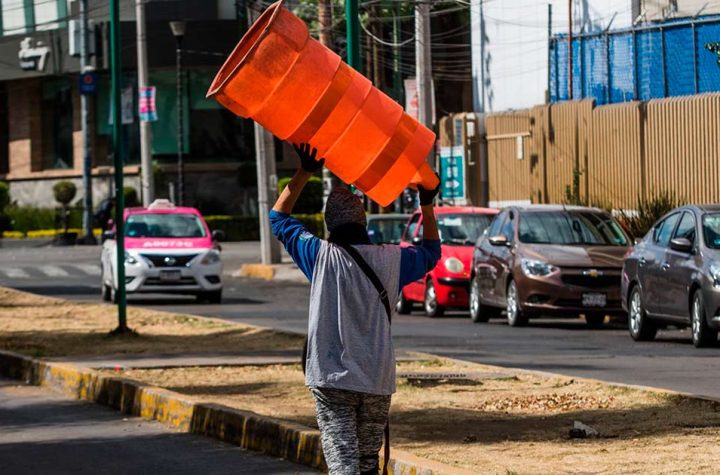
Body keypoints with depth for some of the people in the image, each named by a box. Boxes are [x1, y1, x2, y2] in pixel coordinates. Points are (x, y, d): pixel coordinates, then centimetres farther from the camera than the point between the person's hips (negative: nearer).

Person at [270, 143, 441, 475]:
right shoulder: (390, 260, 2)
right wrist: (427, 205, 28)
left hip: (332, 379, -3)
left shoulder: (322, 256, -5)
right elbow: (431, 252, 24)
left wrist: (304, 173, 10)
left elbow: (279, 216, 10)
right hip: (377, 381, 3)